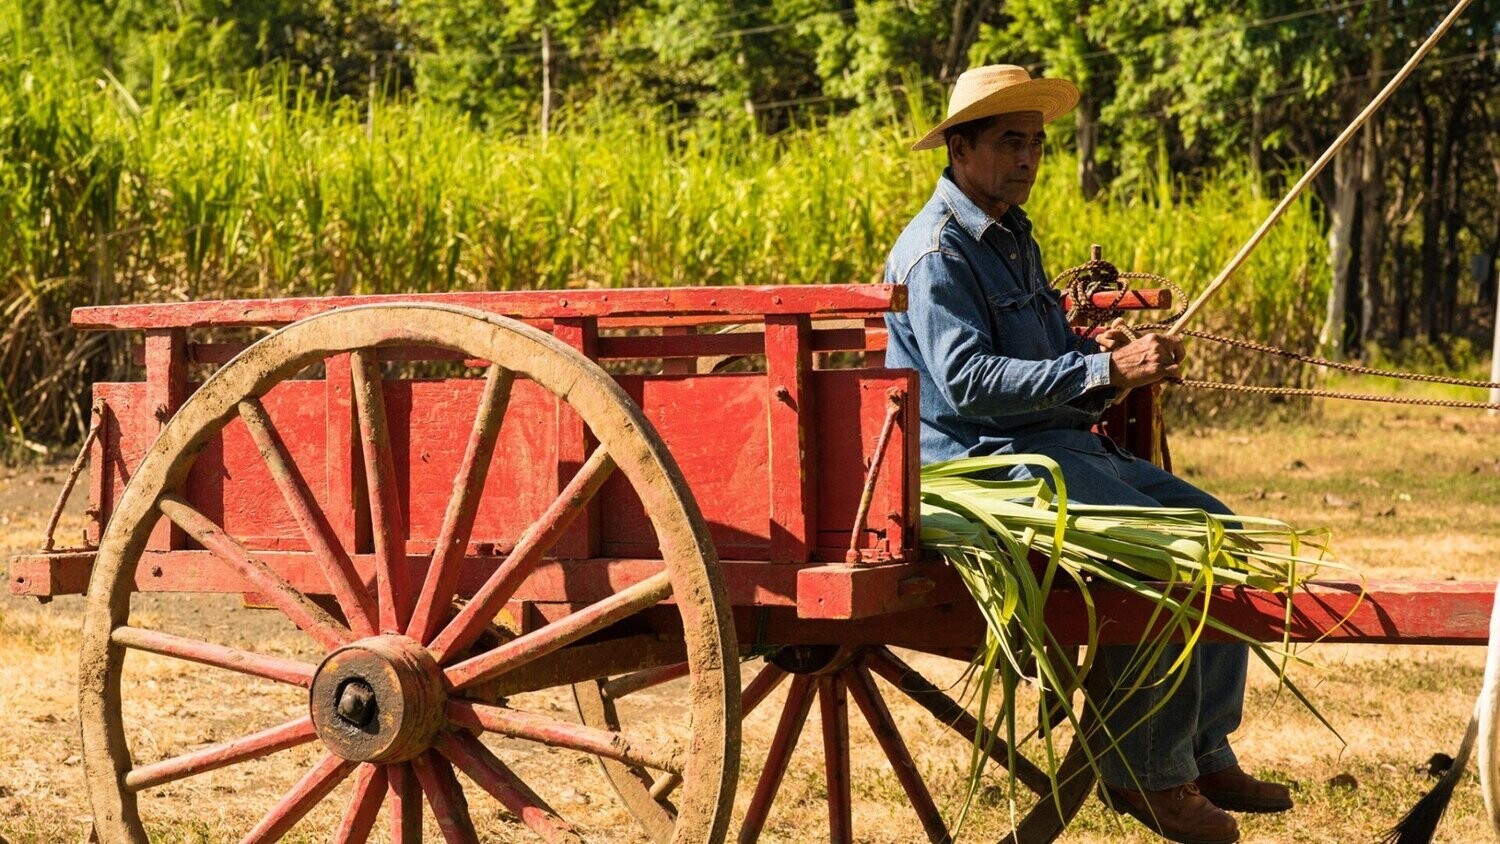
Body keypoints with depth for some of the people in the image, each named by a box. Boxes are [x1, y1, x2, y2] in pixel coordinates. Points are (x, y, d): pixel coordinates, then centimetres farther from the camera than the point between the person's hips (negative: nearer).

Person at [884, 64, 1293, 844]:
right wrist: (1104, 371, -27)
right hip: (985, 458, -10)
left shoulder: (1012, 238, 19)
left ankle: (1205, 754, 3)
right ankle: (1148, 776, -14)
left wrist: (1101, 354, 6)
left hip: (1060, 444, 10)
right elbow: (967, 379, -24)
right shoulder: (937, 251, -12)